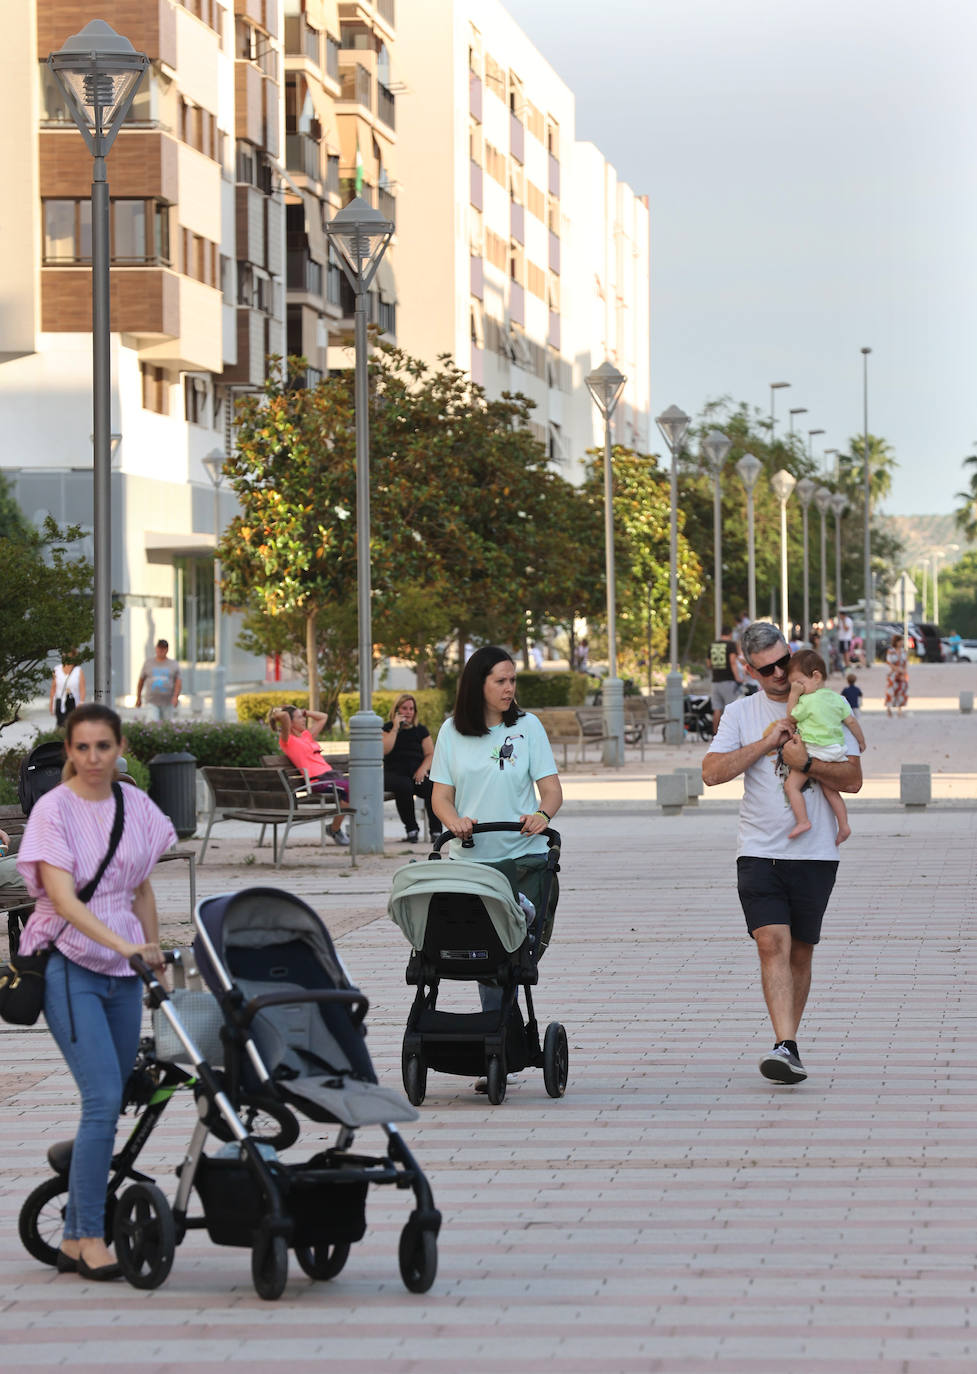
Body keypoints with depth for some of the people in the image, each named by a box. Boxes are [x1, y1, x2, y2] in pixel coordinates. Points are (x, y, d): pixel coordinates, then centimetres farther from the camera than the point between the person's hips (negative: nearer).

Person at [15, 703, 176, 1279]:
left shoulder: (137, 806, 7)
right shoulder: (54, 809, -10)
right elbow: (63, 897, -21)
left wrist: (157, 957, 16)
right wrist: (123, 944, -32)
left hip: (123, 971, 6)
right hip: (70, 967, -6)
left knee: (110, 1104, 6)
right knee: (103, 1099, -16)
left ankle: (74, 1239, 14)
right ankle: (90, 1237, -9)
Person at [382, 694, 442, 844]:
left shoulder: (421, 730, 16)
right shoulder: (388, 728, 10)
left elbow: (430, 754, 8)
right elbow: (385, 750, -8)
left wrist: (423, 769, -12)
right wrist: (396, 728, -9)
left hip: (417, 773, 2)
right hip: (394, 773, -2)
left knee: (432, 785, -31)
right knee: (404, 786, -37)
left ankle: (436, 830, -25)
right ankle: (411, 830, -24)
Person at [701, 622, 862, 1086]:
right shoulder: (740, 713, 8)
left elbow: (853, 779, -1)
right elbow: (712, 772, -2)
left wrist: (804, 762, -16)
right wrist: (766, 742, -9)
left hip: (815, 853, 0)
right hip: (759, 851, 0)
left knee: (800, 952, 6)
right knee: (772, 943, -15)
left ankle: (787, 1045, 18)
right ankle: (786, 1049, -22)